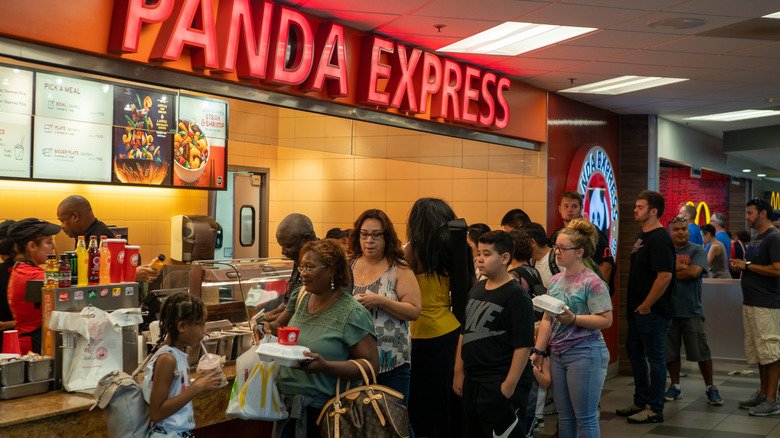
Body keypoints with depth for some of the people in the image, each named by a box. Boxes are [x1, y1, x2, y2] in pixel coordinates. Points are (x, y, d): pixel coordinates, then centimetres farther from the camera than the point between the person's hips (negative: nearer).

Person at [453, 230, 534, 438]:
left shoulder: (516, 296, -12)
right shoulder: (476, 290, 11)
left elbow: (523, 345, -16)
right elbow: (464, 332, 18)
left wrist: (510, 385, -18)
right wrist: (459, 372, 14)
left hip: (502, 385, -8)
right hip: (472, 382, 8)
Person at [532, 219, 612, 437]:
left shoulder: (592, 282, -11)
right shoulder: (556, 280, 11)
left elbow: (606, 320, -16)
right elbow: (546, 320, 14)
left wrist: (573, 319, -23)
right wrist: (539, 351, 10)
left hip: (585, 354, -7)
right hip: (558, 354, 7)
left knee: (585, 417, -1)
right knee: (564, 416, 14)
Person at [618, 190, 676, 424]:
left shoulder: (659, 239, -18)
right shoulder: (642, 235, 13)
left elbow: (665, 276, -25)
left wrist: (646, 306, -20)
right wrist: (634, 305, 17)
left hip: (652, 311, -10)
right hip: (637, 308, 10)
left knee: (655, 357, 0)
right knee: (635, 353, 18)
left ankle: (655, 409, 9)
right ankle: (641, 402, 30)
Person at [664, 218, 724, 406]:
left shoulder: (698, 251, 2)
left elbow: (694, 272, -13)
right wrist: (681, 267, -11)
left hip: (692, 311, -2)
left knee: (702, 352, -1)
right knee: (670, 352, 8)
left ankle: (710, 388, 15)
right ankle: (675, 387, 23)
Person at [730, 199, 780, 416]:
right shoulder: (756, 239, 19)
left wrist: (747, 265, -15)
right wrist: (740, 267, 9)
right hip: (750, 303, 10)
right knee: (758, 351, 16)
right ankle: (762, 394, 26)